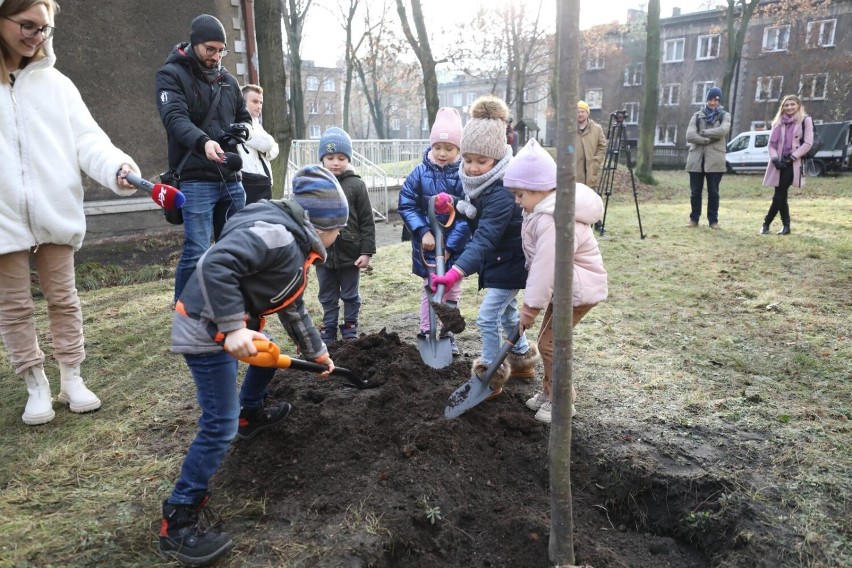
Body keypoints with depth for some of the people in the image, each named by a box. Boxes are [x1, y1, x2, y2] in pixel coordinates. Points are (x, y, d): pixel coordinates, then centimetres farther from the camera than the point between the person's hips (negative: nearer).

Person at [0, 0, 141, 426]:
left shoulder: (55, 83, 4)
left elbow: (87, 139, -4)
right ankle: (36, 386, 23)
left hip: (55, 213, 1)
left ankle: (71, 379, 24)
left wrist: (117, 169, -24)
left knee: (63, 299, 11)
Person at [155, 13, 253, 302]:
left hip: (231, 178, 6)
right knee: (197, 252, -11)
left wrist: (244, 128, -1)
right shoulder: (171, 75, -2)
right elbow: (175, 118, -18)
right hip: (196, 179, -6)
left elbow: (244, 116, 25)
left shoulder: (228, 79, 16)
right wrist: (204, 142, -38)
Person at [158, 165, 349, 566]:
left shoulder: (296, 249, 13)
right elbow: (215, 265, -32)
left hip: (233, 326, 10)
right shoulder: (276, 233, -20)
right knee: (221, 425, -9)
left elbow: (293, 311, 23)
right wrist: (232, 328, -32)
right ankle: (178, 522, 2)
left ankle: (251, 415, 54)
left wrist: (318, 353, 29)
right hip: (206, 330, -10)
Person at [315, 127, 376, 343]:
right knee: (328, 297, 14)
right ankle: (328, 331, 27)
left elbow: (367, 221, -4)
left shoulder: (356, 185, -5)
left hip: (350, 253, -2)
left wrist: (367, 251, -8)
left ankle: (350, 329, 27)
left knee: (351, 296, 12)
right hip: (323, 253, 2)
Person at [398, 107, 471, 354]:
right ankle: (426, 334, 20)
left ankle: (447, 335, 28)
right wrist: (423, 231, -18)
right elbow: (406, 205, -6)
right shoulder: (420, 173, -7)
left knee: (452, 292, 13)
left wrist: (450, 245, -18)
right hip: (427, 244, 0)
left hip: (456, 246, 0)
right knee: (429, 290, 9)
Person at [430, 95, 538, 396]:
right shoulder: (479, 182, -4)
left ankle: (491, 378, 10)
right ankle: (523, 360, 45)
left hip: (510, 263, -10)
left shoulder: (502, 193, -32)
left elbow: (484, 238, -42)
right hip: (498, 260, 10)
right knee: (506, 310, 24)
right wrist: (454, 204, -7)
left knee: (487, 317, -8)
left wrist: (456, 272, -53)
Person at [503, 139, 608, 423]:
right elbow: (540, 263, 12)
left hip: (578, 290, -10)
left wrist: (531, 306, -20)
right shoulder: (542, 210, 5)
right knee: (549, 339, 15)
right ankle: (550, 391, 30)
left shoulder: (553, 221, -28)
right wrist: (533, 301, 13)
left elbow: (546, 267, -27)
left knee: (549, 342, -5)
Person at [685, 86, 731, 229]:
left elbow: (722, 131, -14)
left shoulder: (724, 116, 8)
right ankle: (694, 218, 16)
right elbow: (690, 136, -5)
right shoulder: (697, 116, 10)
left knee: (713, 192, 2)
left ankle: (713, 220, 10)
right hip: (696, 159, 1)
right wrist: (709, 139, -12)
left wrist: (703, 132, -8)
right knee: (695, 191, 5)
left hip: (714, 159, -1)